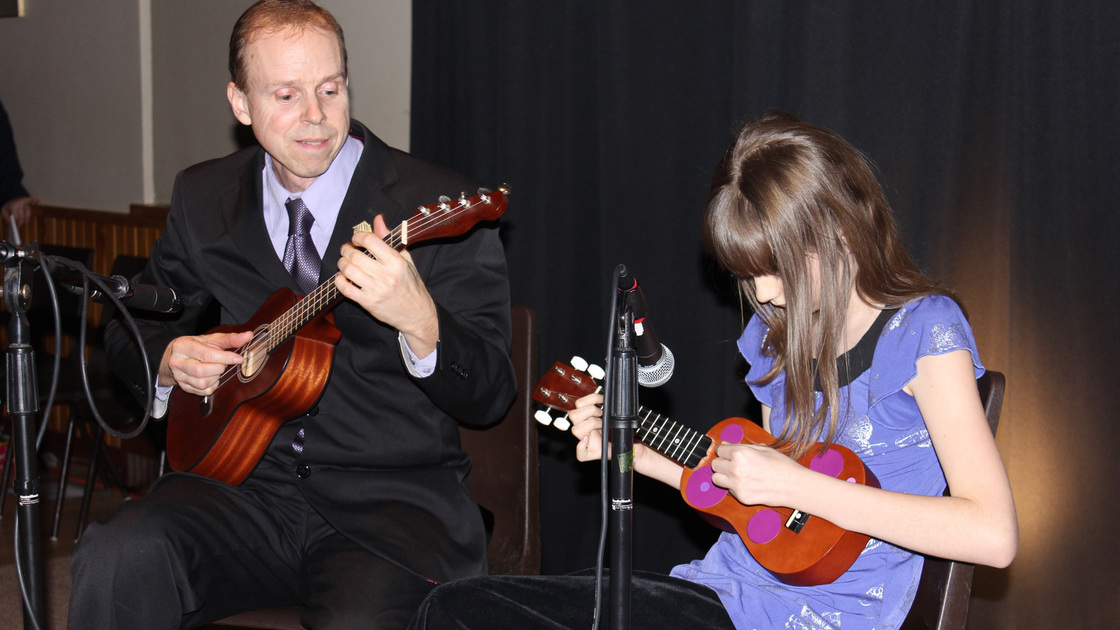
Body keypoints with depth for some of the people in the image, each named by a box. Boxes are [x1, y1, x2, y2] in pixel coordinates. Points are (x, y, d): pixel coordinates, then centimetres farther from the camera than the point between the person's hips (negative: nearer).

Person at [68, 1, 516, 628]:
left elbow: (490, 398, -9)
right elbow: (132, 327, 24)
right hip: (246, 481, 3)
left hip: (395, 496, -3)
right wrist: (167, 360, 0)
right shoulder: (203, 197, 9)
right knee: (121, 557, -26)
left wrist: (418, 318, -29)